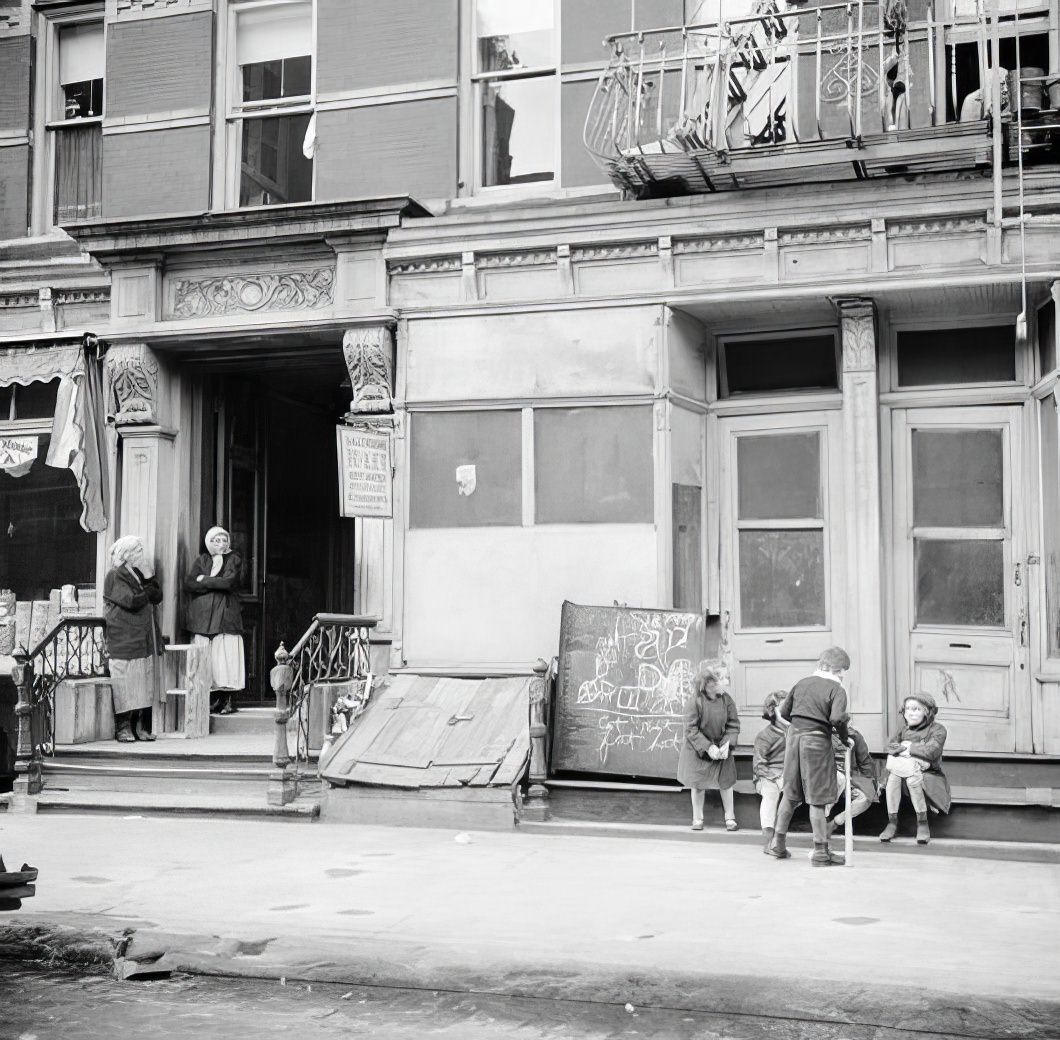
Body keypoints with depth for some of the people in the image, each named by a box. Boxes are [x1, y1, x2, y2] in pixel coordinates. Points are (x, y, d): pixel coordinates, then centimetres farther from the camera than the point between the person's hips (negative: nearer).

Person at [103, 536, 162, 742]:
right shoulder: (115, 576, -5)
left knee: (145, 683, 4)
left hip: (146, 639, 7)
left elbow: (157, 597, 8)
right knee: (125, 683, -7)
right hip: (123, 639, -7)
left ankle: (141, 726, 9)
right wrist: (149, 592, -1)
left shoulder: (140, 573, 19)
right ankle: (123, 728, -1)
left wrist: (148, 576, -3)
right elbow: (131, 601, -17)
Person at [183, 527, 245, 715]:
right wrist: (216, 584, -6)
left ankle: (227, 699, -4)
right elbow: (188, 585, 0)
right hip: (202, 616, 2)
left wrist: (204, 580, -1)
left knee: (226, 656, -8)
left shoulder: (234, 560, 9)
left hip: (225, 615, -2)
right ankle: (213, 698, 0)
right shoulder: (201, 560, 15)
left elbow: (229, 582, -9)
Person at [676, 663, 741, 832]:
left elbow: (733, 725, -5)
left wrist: (727, 745, -19)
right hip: (698, 748, -2)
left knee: (726, 781, 6)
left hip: (721, 747, 2)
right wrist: (708, 747, -24)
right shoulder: (694, 701, -21)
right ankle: (697, 818, 23)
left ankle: (730, 818, 18)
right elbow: (690, 729, -19)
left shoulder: (726, 700, -11)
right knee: (698, 783, 8)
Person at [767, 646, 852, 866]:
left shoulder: (802, 683, 10)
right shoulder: (836, 689, -7)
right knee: (817, 798, 1)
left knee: (791, 794, 18)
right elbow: (837, 718, -22)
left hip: (794, 736, 6)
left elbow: (784, 711, 13)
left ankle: (778, 842, 24)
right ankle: (820, 852, 6)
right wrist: (845, 738, -6)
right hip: (817, 741, -6)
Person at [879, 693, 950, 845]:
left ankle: (922, 823, -22)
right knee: (893, 773, -28)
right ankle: (892, 821, -22)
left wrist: (908, 747, -11)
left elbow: (931, 751, -19)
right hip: (905, 768, 4)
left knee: (913, 777, -35)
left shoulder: (937, 729, -3)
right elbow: (890, 747, 1)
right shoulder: (903, 728, 13)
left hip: (929, 775, -4)